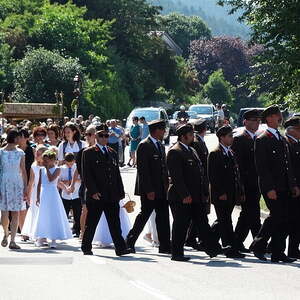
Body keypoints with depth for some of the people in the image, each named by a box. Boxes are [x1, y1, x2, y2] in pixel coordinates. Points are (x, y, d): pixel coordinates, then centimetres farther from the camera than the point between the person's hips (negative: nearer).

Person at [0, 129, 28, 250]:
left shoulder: (20, 153, 7)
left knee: (15, 214, -2)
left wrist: (25, 188, 5)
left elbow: (23, 172, 9)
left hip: (17, 185, 2)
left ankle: (12, 240, 1)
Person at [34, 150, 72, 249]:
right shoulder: (42, 170, 9)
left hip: (53, 195, -5)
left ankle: (54, 240, -8)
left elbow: (51, 179, -21)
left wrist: (47, 168, -14)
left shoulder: (57, 169, -5)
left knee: (53, 216, -7)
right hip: (43, 195, 5)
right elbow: (39, 184, 11)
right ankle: (43, 238, 17)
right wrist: (38, 197, 8)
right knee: (43, 216, 8)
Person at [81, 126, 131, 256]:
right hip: (96, 196, -4)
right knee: (91, 223, 4)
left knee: (115, 223, -1)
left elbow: (117, 174, 19)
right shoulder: (89, 153, 1)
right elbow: (86, 174, -6)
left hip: (112, 196, 4)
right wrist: (93, 191, -15)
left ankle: (120, 248, -5)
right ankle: (86, 248, 15)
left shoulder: (113, 153, 18)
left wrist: (121, 192, 12)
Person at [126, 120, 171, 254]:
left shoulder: (160, 145, 15)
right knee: (144, 214, -2)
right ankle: (130, 242, 11)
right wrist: (149, 190, -19)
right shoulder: (144, 146, -11)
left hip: (161, 188, 8)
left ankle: (165, 246, 7)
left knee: (163, 217, 5)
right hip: (149, 189, -8)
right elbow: (142, 169, -16)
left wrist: (167, 184, 11)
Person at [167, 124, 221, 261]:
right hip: (181, 198, -8)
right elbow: (176, 176, -18)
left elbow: (200, 172, 20)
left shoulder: (192, 151, 18)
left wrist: (205, 193, 13)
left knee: (202, 223, 8)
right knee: (181, 224, -1)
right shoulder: (174, 152, -11)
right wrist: (184, 195, -22)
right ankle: (177, 253, 7)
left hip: (196, 196, 8)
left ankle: (212, 249, 9)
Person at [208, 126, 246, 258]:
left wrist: (240, 192, 12)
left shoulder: (231, 153, 16)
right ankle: (231, 248, -4)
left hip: (231, 195, 8)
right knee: (225, 222, -5)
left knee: (223, 221, 14)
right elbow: (212, 176, -14)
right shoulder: (214, 154, -9)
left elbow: (236, 174, 18)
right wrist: (220, 193, -18)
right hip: (220, 196, -8)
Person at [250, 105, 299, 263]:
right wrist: (269, 188, -18)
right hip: (271, 187, -8)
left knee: (284, 220, 4)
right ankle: (258, 245, 4)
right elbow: (262, 167, -13)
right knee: (276, 216, -12)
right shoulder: (262, 140, -7)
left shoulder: (282, 140, 18)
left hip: (284, 187, 8)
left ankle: (278, 253, 9)